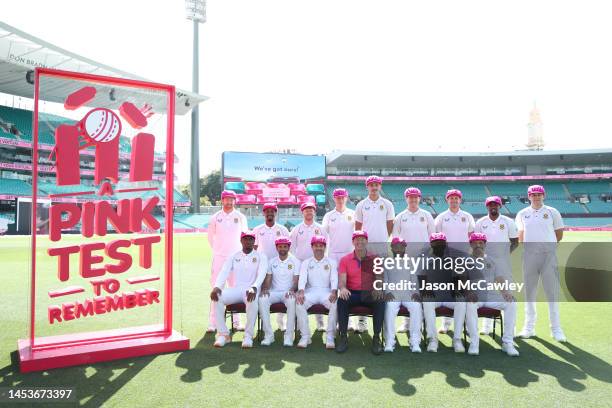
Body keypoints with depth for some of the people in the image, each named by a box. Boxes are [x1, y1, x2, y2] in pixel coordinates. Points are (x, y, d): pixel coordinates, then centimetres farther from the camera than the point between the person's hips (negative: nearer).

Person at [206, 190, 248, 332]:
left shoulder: (240, 217, 3)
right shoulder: (215, 217, 3)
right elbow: (210, 236, 13)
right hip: (219, 257, 0)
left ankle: (237, 321, 12)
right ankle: (212, 322, 3)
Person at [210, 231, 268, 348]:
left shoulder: (260, 257, 5)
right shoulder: (233, 257, 13)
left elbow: (261, 274, -12)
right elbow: (224, 272, -1)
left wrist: (254, 288, -34)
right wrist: (217, 287, -22)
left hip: (251, 290, -3)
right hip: (235, 289, 3)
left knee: (252, 300, -38)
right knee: (217, 297, -25)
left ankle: (248, 335, -24)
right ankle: (223, 334, -14)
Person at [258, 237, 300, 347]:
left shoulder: (295, 261, 4)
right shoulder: (272, 262, 12)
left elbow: (296, 280, -2)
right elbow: (267, 279, 8)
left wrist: (292, 290, -23)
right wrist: (265, 289, -13)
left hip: (288, 292, -2)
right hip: (274, 292, 2)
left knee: (292, 300, -38)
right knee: (262, 299, -30)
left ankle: (289, 335, -28)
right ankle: (268, 335, -23)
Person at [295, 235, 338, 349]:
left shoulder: (331, 262, 13)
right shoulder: (306, 263, 15)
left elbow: (334, 278, -1)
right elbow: (302, 278, -1)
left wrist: (334, 292, -23)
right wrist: (301, 292, -22)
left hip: (326, 291, 0)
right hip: (311, 291, 1)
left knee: (335, 304, -33)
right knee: (299, 303, -30)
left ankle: (330, 337, -23)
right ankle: (305, 336, -20)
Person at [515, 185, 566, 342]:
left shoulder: (552, 212, 4)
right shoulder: (522, 214, 9)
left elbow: (559, 233, 11)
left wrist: (548, 245, 11)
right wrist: (529, 245, 13)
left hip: (548, 254, -2)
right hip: (529, 254, 2)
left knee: (552, 291, -1)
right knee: (529, 291, 6)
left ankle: (556, 329, 7)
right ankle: (529, 327, 15)